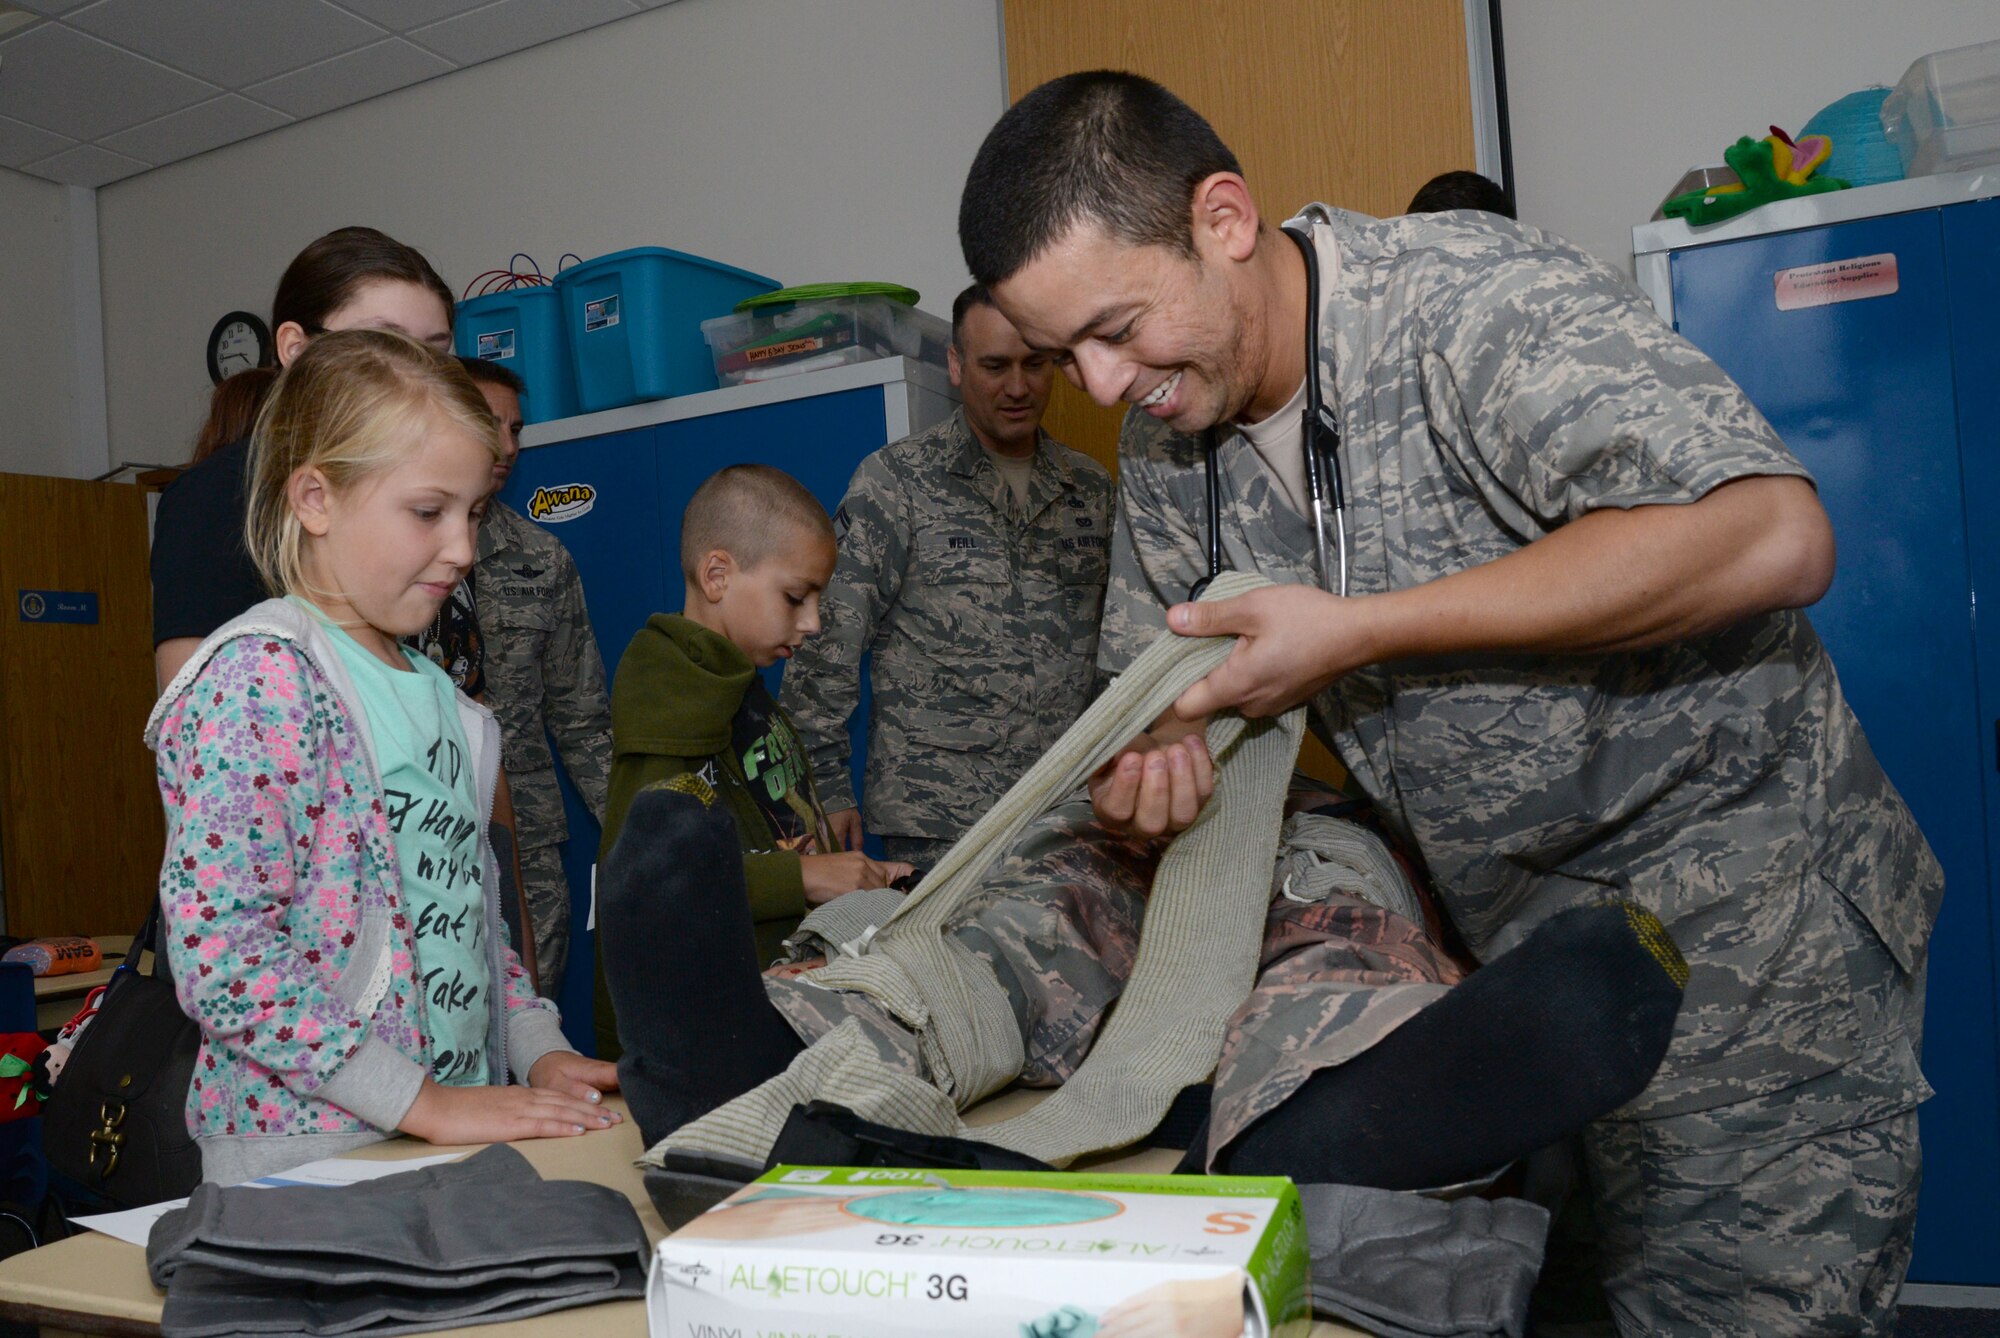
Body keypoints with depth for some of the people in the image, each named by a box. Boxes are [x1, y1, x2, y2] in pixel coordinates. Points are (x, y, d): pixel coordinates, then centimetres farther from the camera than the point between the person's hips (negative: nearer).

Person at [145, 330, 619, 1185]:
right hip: (308, 1151, -6)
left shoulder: (427, 688, 12)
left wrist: (539, 1049, 5)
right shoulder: (260, 677, -13)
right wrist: (422, 1102, -19)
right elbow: (220, 955, -20)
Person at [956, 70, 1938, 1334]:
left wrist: (1362, 633, -30)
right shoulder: (1167, 438, 2)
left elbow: (1770, 534, -33)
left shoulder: (1473, 297, -22)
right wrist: (1148, 756, -14)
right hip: (1513, 935, 6)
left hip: (1744, 910, -6)